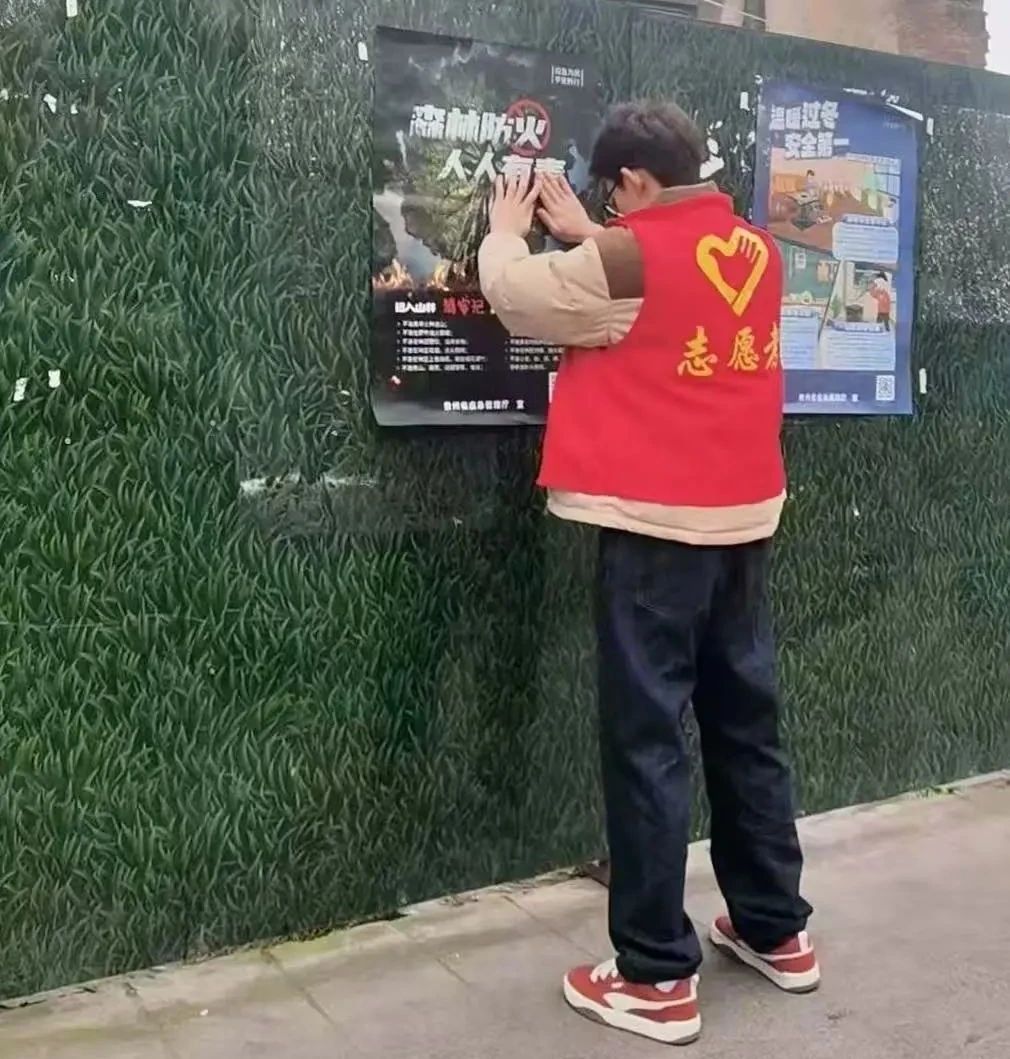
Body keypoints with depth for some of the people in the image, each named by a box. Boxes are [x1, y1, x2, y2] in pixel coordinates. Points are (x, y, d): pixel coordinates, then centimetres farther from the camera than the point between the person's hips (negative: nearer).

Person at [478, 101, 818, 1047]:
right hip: (743, 517, 8)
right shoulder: (755, 252, 9)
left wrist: (506, 232, 17)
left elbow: (520, 297, -3)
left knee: (647, 739, -1)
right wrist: (581, 235, 26)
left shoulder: (634, 254, -13)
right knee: (747, 725, 16)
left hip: (657, 524, -8)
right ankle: (777, 930, 29)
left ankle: (659, 976, 8)